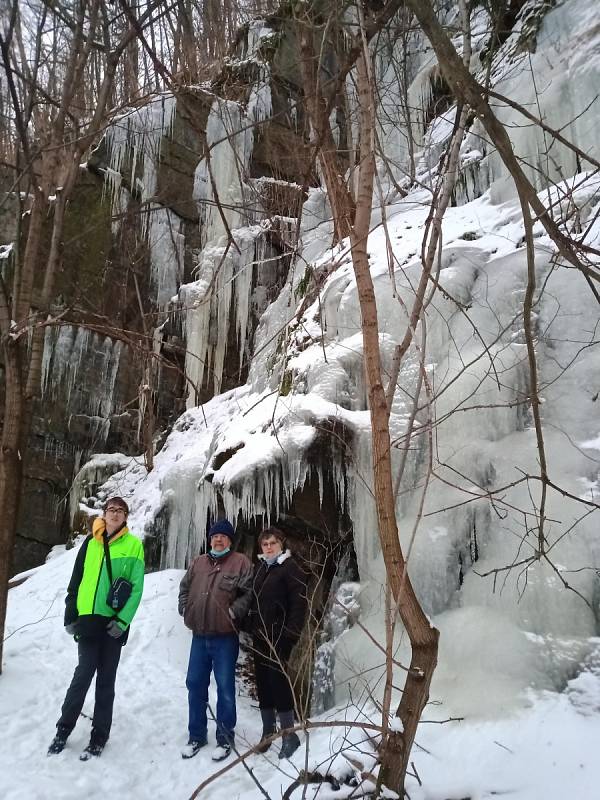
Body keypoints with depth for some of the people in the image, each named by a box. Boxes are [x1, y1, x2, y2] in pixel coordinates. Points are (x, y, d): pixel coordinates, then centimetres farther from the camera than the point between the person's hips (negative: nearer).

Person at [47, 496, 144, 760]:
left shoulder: (133, 545, -1)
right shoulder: (91, 542, 8)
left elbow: (137, 587, -5)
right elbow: (76, 582, 11)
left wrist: (123, 619, -12)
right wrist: (70, 615, 5)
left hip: (114, 622, -2)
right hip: (88, 619, 2)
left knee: (106, 679, 7)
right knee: (84, 673, 2)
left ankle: (99, 737, 17)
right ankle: (63, 729, 20)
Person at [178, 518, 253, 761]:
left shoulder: (241, 562, -4)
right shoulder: (198, 563, 12)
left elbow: (248, 593, -10)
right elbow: (184, 588, 20)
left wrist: (234, 612, -18)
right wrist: (185, 608, 7)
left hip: (225, 636, -5)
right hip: (199, 635, 5)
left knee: (225, 687, 3)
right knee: (195, 684, 11)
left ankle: (225, 737, 16)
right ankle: (196, 735, 26)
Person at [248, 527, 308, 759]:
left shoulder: (290, 568, -6)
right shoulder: (259, 568, 15)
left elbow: (299, 603, -12)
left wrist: (291, 634, -17)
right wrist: (251, 627, 11)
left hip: (278, 635, -7)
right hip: (259, 635, 7)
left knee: (278, 681, -8)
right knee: (262, 682, 11)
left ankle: (289, 736, 2)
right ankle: (268, 731, 23)